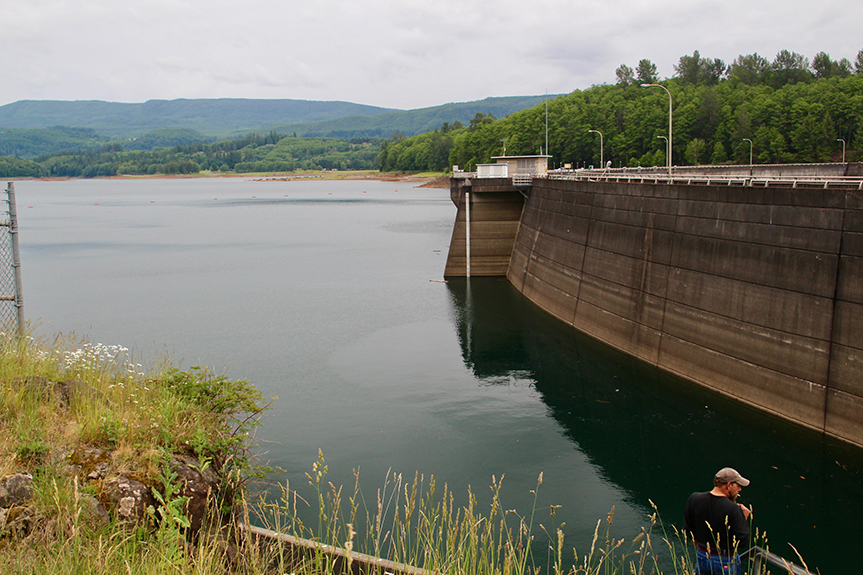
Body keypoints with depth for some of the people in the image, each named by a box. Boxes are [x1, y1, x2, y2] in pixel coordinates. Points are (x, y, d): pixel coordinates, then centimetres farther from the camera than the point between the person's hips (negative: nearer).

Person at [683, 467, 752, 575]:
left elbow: (688, 533, 0)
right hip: (726, 563, -4)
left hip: (702, 557, 4)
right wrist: (744, 518, -8)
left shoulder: (694, 499, -9)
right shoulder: (733, 509, -25)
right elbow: (743, 543, -20)